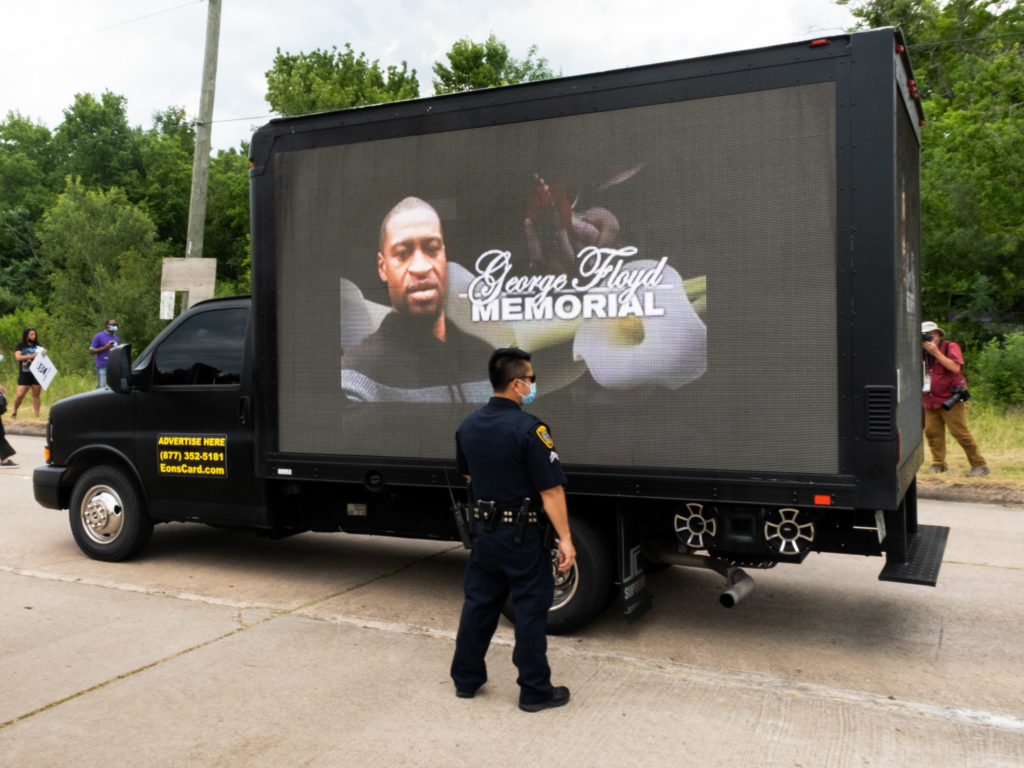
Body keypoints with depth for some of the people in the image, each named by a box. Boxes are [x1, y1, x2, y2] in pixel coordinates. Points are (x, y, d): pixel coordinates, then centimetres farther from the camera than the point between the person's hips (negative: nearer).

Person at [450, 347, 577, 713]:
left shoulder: (469, 425, 3)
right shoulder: (528, 428, -20)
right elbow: (551, 491, -20)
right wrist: (565, 539, -16)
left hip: (484, 529, 7)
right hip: (522, 534, -7)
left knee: (479, 603, 17)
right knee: (530, 610, 4)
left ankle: (466, 679, 27)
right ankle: (535, 691, 14)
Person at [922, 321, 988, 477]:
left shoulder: (950, 347, -5)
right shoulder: (924, 353, 13)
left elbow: (955, 367, -19)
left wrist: (936, 352, -20)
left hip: (950, 400, -6)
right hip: (931, 401, 6)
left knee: (960, 432, -9)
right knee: (932, 432, 2)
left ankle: (979, 465, 0)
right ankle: (938, 464, 11)